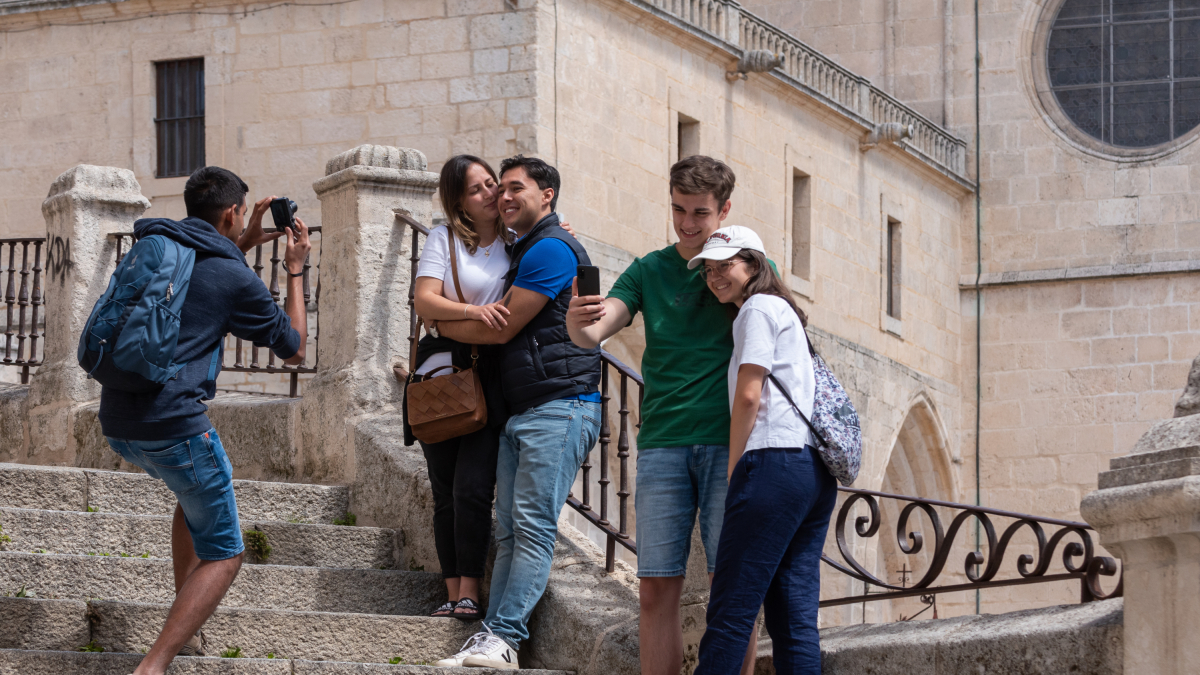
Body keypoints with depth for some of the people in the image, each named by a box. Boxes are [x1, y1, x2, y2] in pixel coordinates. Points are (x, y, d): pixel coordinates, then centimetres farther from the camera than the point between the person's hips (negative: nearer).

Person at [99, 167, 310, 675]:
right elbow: (294, 350, 11)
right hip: (173, 423, -7)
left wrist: (245, 245, 35)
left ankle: (186, 634, 31)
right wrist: (295, 271, 20)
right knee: (222, 556, 4)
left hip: (117, 421, 8)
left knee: (198, 492, 34)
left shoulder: (150, 248, 15)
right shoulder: (235, 278, -4)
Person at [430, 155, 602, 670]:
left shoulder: (551, 249, -8)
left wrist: (443, 326, 6)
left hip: (559, 406, -10)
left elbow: (502, 328, -9)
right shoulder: (523, 250, 24)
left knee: (533, 526, -13)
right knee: (509, 530, 3)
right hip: (521, 413, 10)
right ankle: (493, 639, 0)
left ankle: (503, 638, -19)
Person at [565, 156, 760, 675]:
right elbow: (594, 333, -1)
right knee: (657, 590, -1)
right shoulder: (649, 271, 12)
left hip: (727, 440, -2)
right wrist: (578, 322, -22)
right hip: (663, 442, 2)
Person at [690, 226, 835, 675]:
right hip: (815, 468, 9)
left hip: (776, 462, -9)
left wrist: (733, 472, -3)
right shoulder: (786, 311, 28)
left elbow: (748, 397, -7)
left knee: (731, 610, -13)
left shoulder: (757, 309, 1)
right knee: (796, 616, 3)